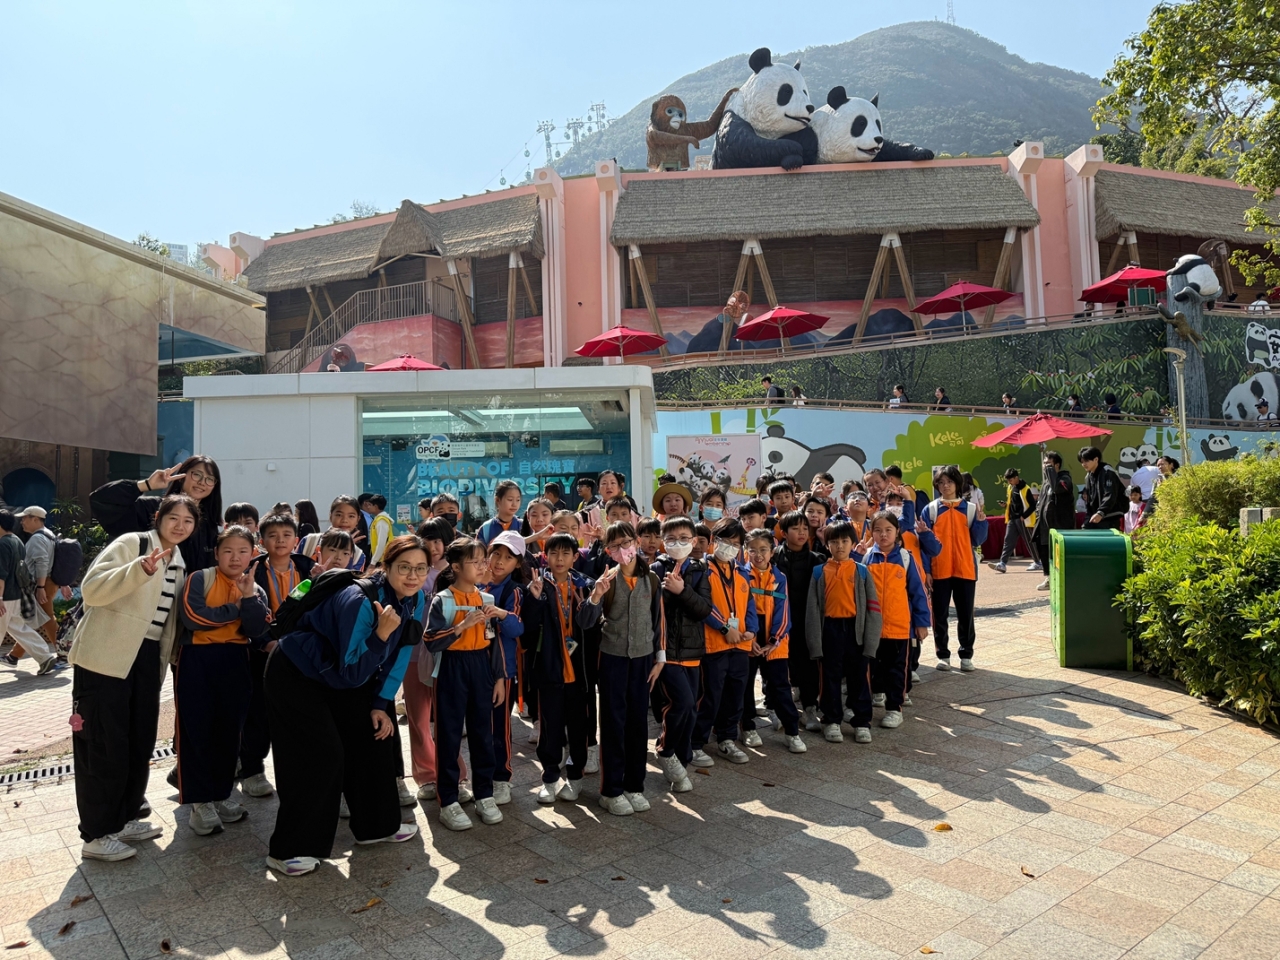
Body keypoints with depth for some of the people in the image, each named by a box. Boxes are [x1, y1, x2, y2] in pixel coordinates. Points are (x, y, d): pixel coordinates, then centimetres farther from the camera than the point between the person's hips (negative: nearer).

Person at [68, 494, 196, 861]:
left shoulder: (178, 562, 12)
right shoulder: (130, 543, -10)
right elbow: (90, 589, -23)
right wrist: (141, 568, -35)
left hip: (147, 659, 8)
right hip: (106, 656, -7)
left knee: (140, 743, 13)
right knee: (103, 745, -1)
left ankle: (124, 819, 28)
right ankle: (97, 835, 10)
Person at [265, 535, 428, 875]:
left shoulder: (417, 602, -12)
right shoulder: (360, 600, -34)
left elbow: (399, 656, 0)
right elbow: (353, 672, -30)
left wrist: (381, 704, -3)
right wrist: (382, 633, -41)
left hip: (339, 675, 7)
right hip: (296, 674, -7)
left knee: (374, 736, 4)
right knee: (321, 755, -13)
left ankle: (377, 825, 21)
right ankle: (288, 850, 2)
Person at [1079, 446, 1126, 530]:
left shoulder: (1108, 472, -9)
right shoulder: (1088, 477, 16)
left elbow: (1110, 496, -21)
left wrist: (1100, 513, -33)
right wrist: (1087, 522, 12)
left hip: (1112, 520, -8)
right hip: (1095, 520, 8)